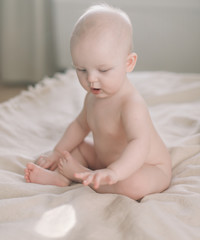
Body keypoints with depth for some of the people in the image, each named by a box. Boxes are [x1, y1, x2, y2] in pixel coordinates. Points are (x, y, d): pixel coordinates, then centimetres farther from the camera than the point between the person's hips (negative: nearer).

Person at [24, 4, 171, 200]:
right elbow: (81, 125, 18)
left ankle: (78, 173, -18)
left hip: (148, 168, -9)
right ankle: (59, 177, -14)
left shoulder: (131, 103, -33)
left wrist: (114, 172, -63)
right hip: (108, 161, 9)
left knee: (132, 185, -39)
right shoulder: (94, 96, -2)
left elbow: (140, 144, -48)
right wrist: (57, 152, 12)